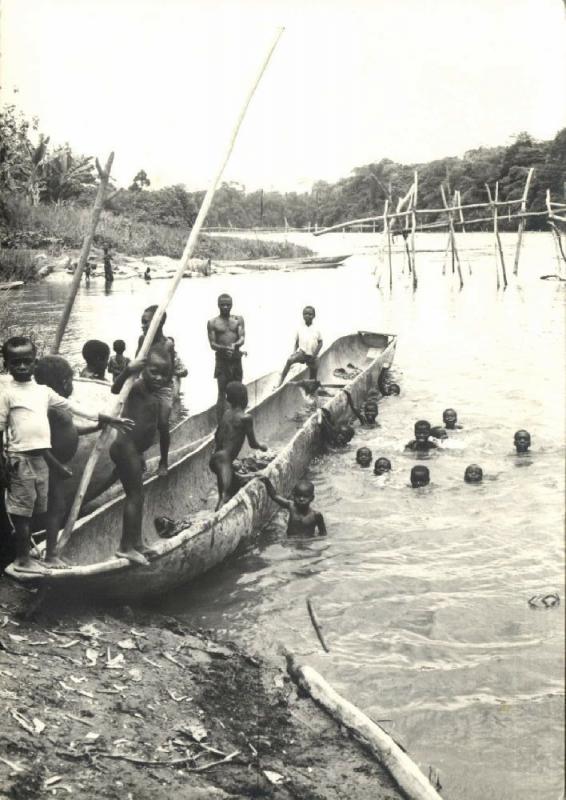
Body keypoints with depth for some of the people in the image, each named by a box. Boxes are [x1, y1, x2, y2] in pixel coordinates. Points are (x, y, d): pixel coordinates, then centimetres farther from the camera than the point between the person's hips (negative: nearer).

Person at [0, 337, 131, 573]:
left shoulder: (43, 390, 11)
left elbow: (73, 407, 15)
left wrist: (107, 420, 14)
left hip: (42, 458, 6)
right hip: (20, 458, -6)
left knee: (34, 509, 12)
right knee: (22, 510, 0)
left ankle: (26, 548, 24)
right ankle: (23, 558, 8)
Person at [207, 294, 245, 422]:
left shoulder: (238, 319, 8)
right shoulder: (212, 323, 2)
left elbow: (242, 338, -2)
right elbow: (212, 344, -6)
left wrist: (235, 345, -25)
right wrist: (225, 348, -26)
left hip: (236, 359, 3)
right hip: (222, 360, -3)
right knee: (222, 393, -6)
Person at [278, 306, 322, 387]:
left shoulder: (316, 329, 0)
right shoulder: (300, 328, 2)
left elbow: (320, 343, 3)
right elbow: (296, 341, 10)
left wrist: (315, 354, -9)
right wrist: (295, 351, -3)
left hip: (312, 356, 1)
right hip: (302, 352, -1)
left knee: (313, 379, 5)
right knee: (289, 360, -30)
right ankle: (281, 380, -26)